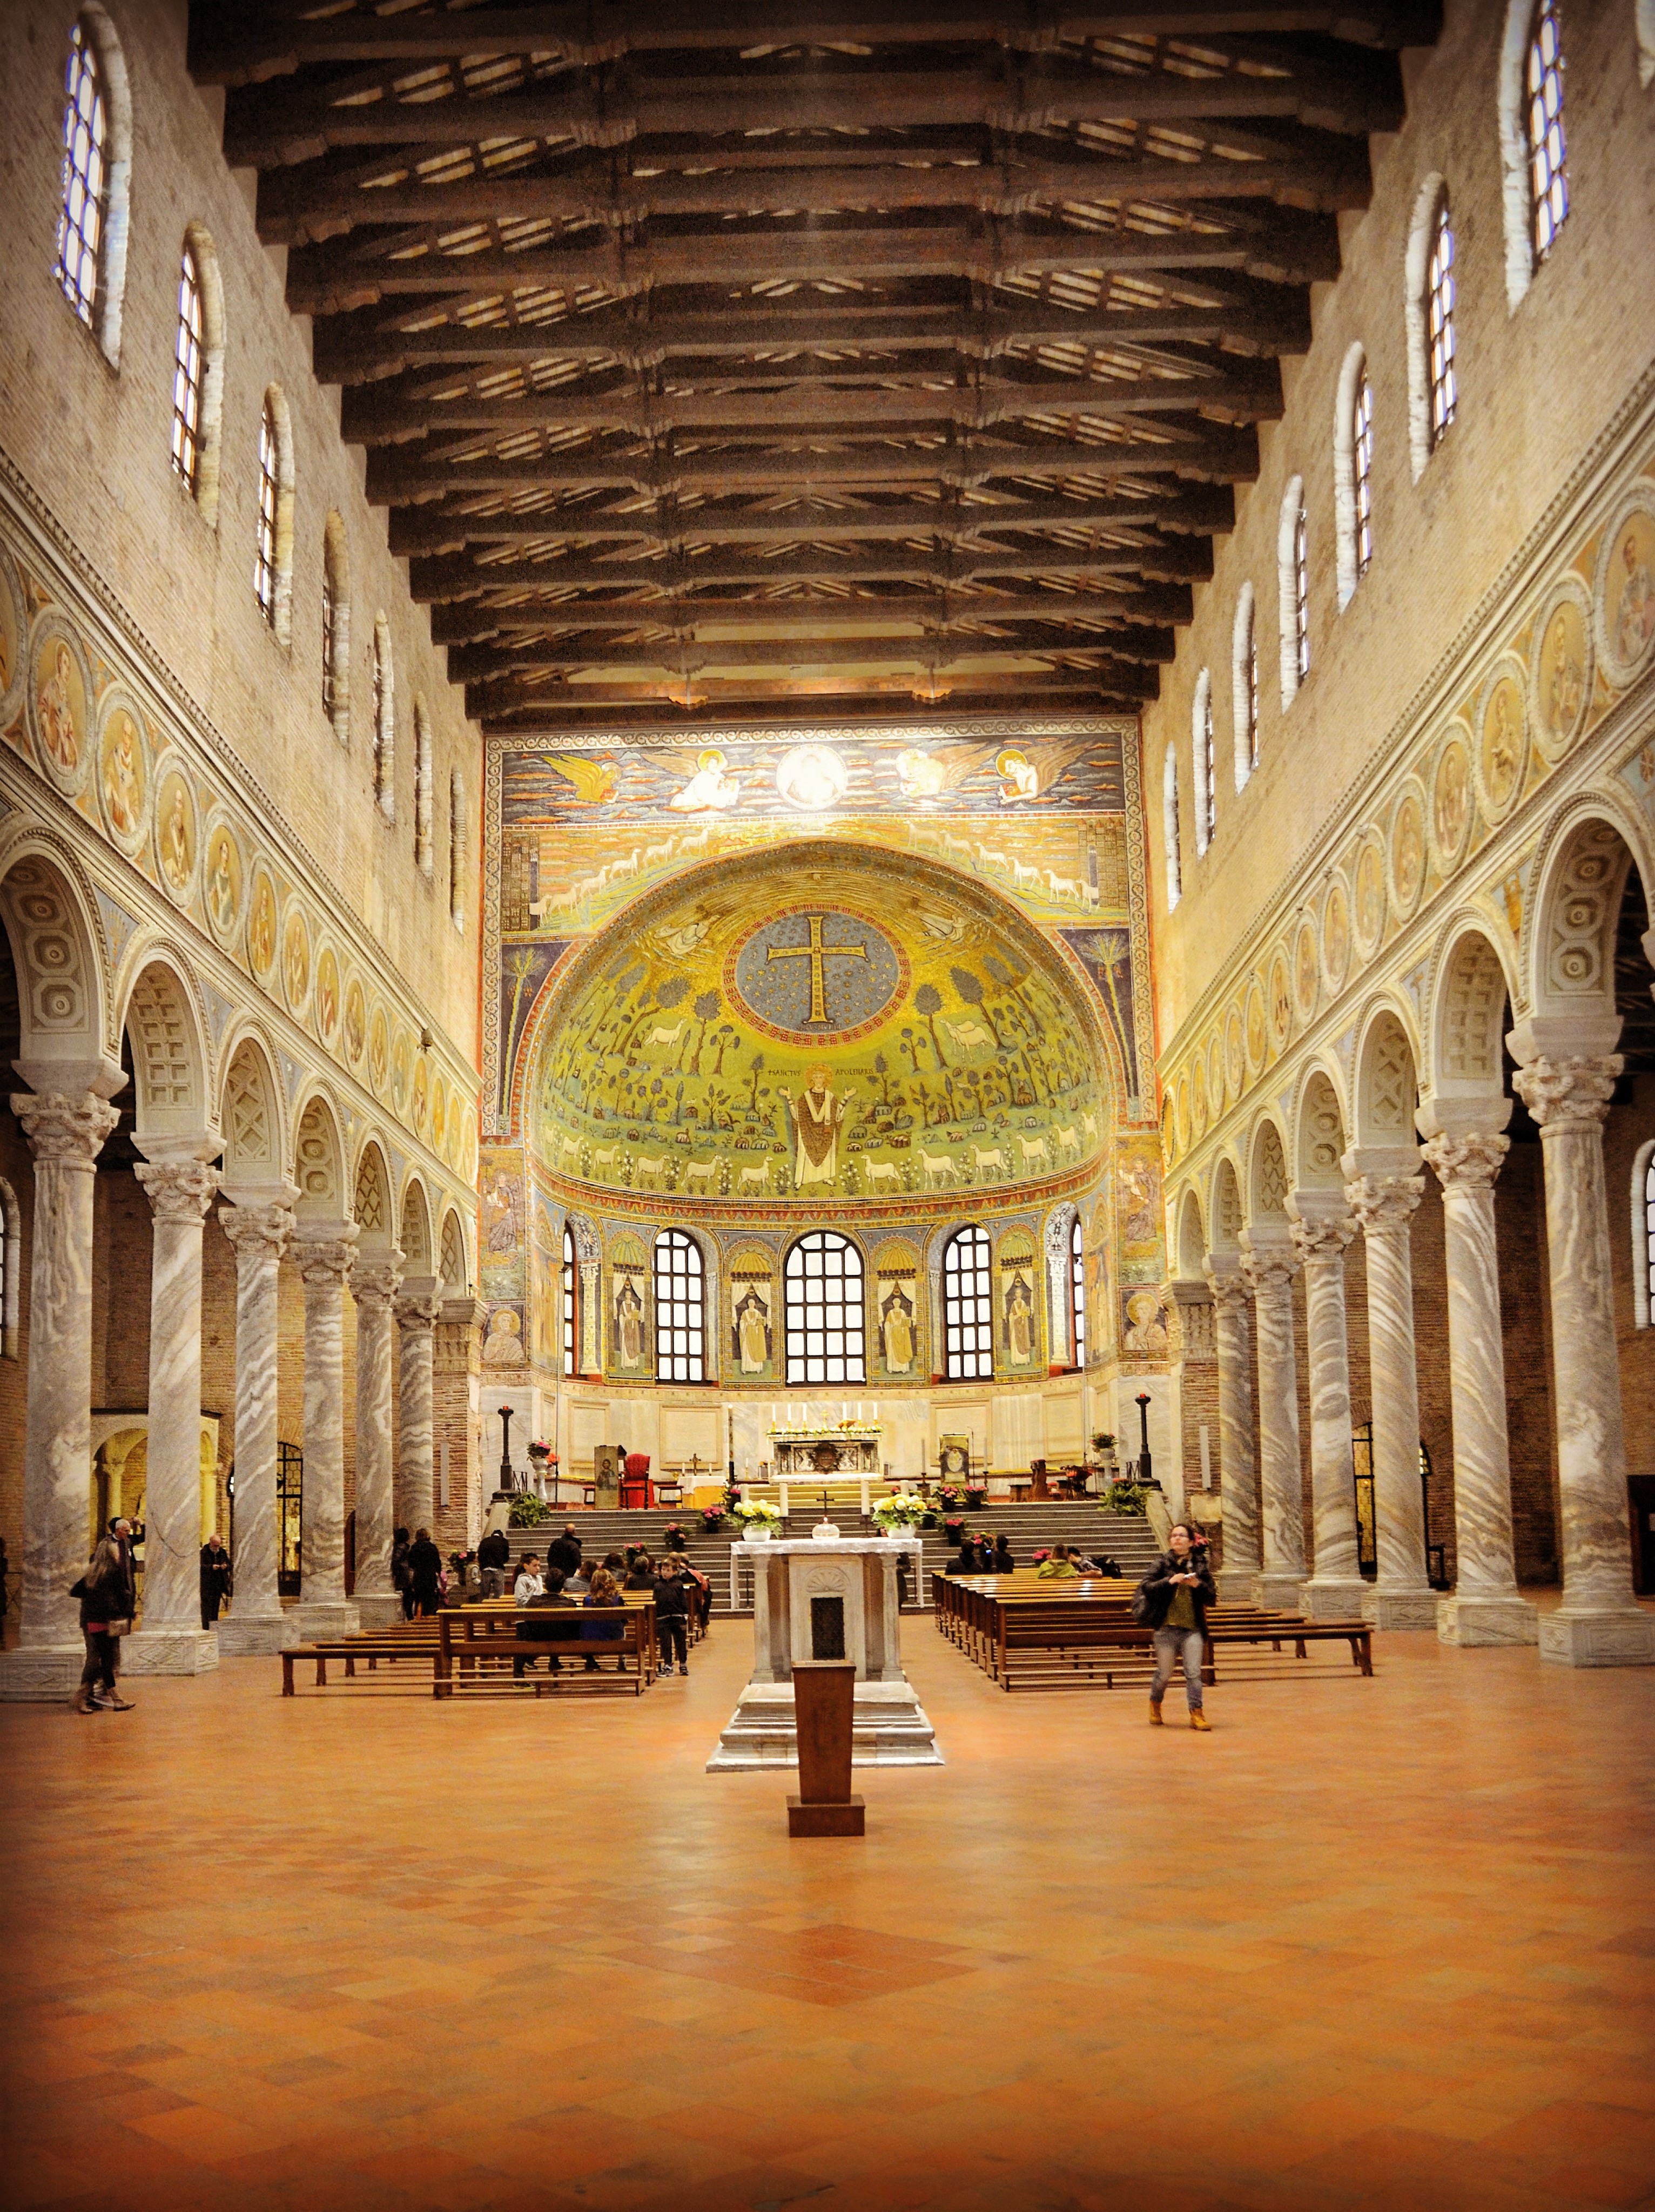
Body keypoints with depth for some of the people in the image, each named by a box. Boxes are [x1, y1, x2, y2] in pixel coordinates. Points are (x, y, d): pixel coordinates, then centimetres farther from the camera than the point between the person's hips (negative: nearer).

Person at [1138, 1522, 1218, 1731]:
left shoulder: (1200, 1565, 7)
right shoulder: (1163, 1563, 2)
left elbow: (1212, 1599, 6)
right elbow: (1146, 1586, -8)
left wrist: (1199, 1585, -12)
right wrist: (1169, 1581, -19)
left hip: (1193, 1629, 1)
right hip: (1167, 1627, -1)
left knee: (1194, 1673, -6)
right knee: (1164, 1673, 11)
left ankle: (1196, 1713, 0)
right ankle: (1155, 1705, 35)